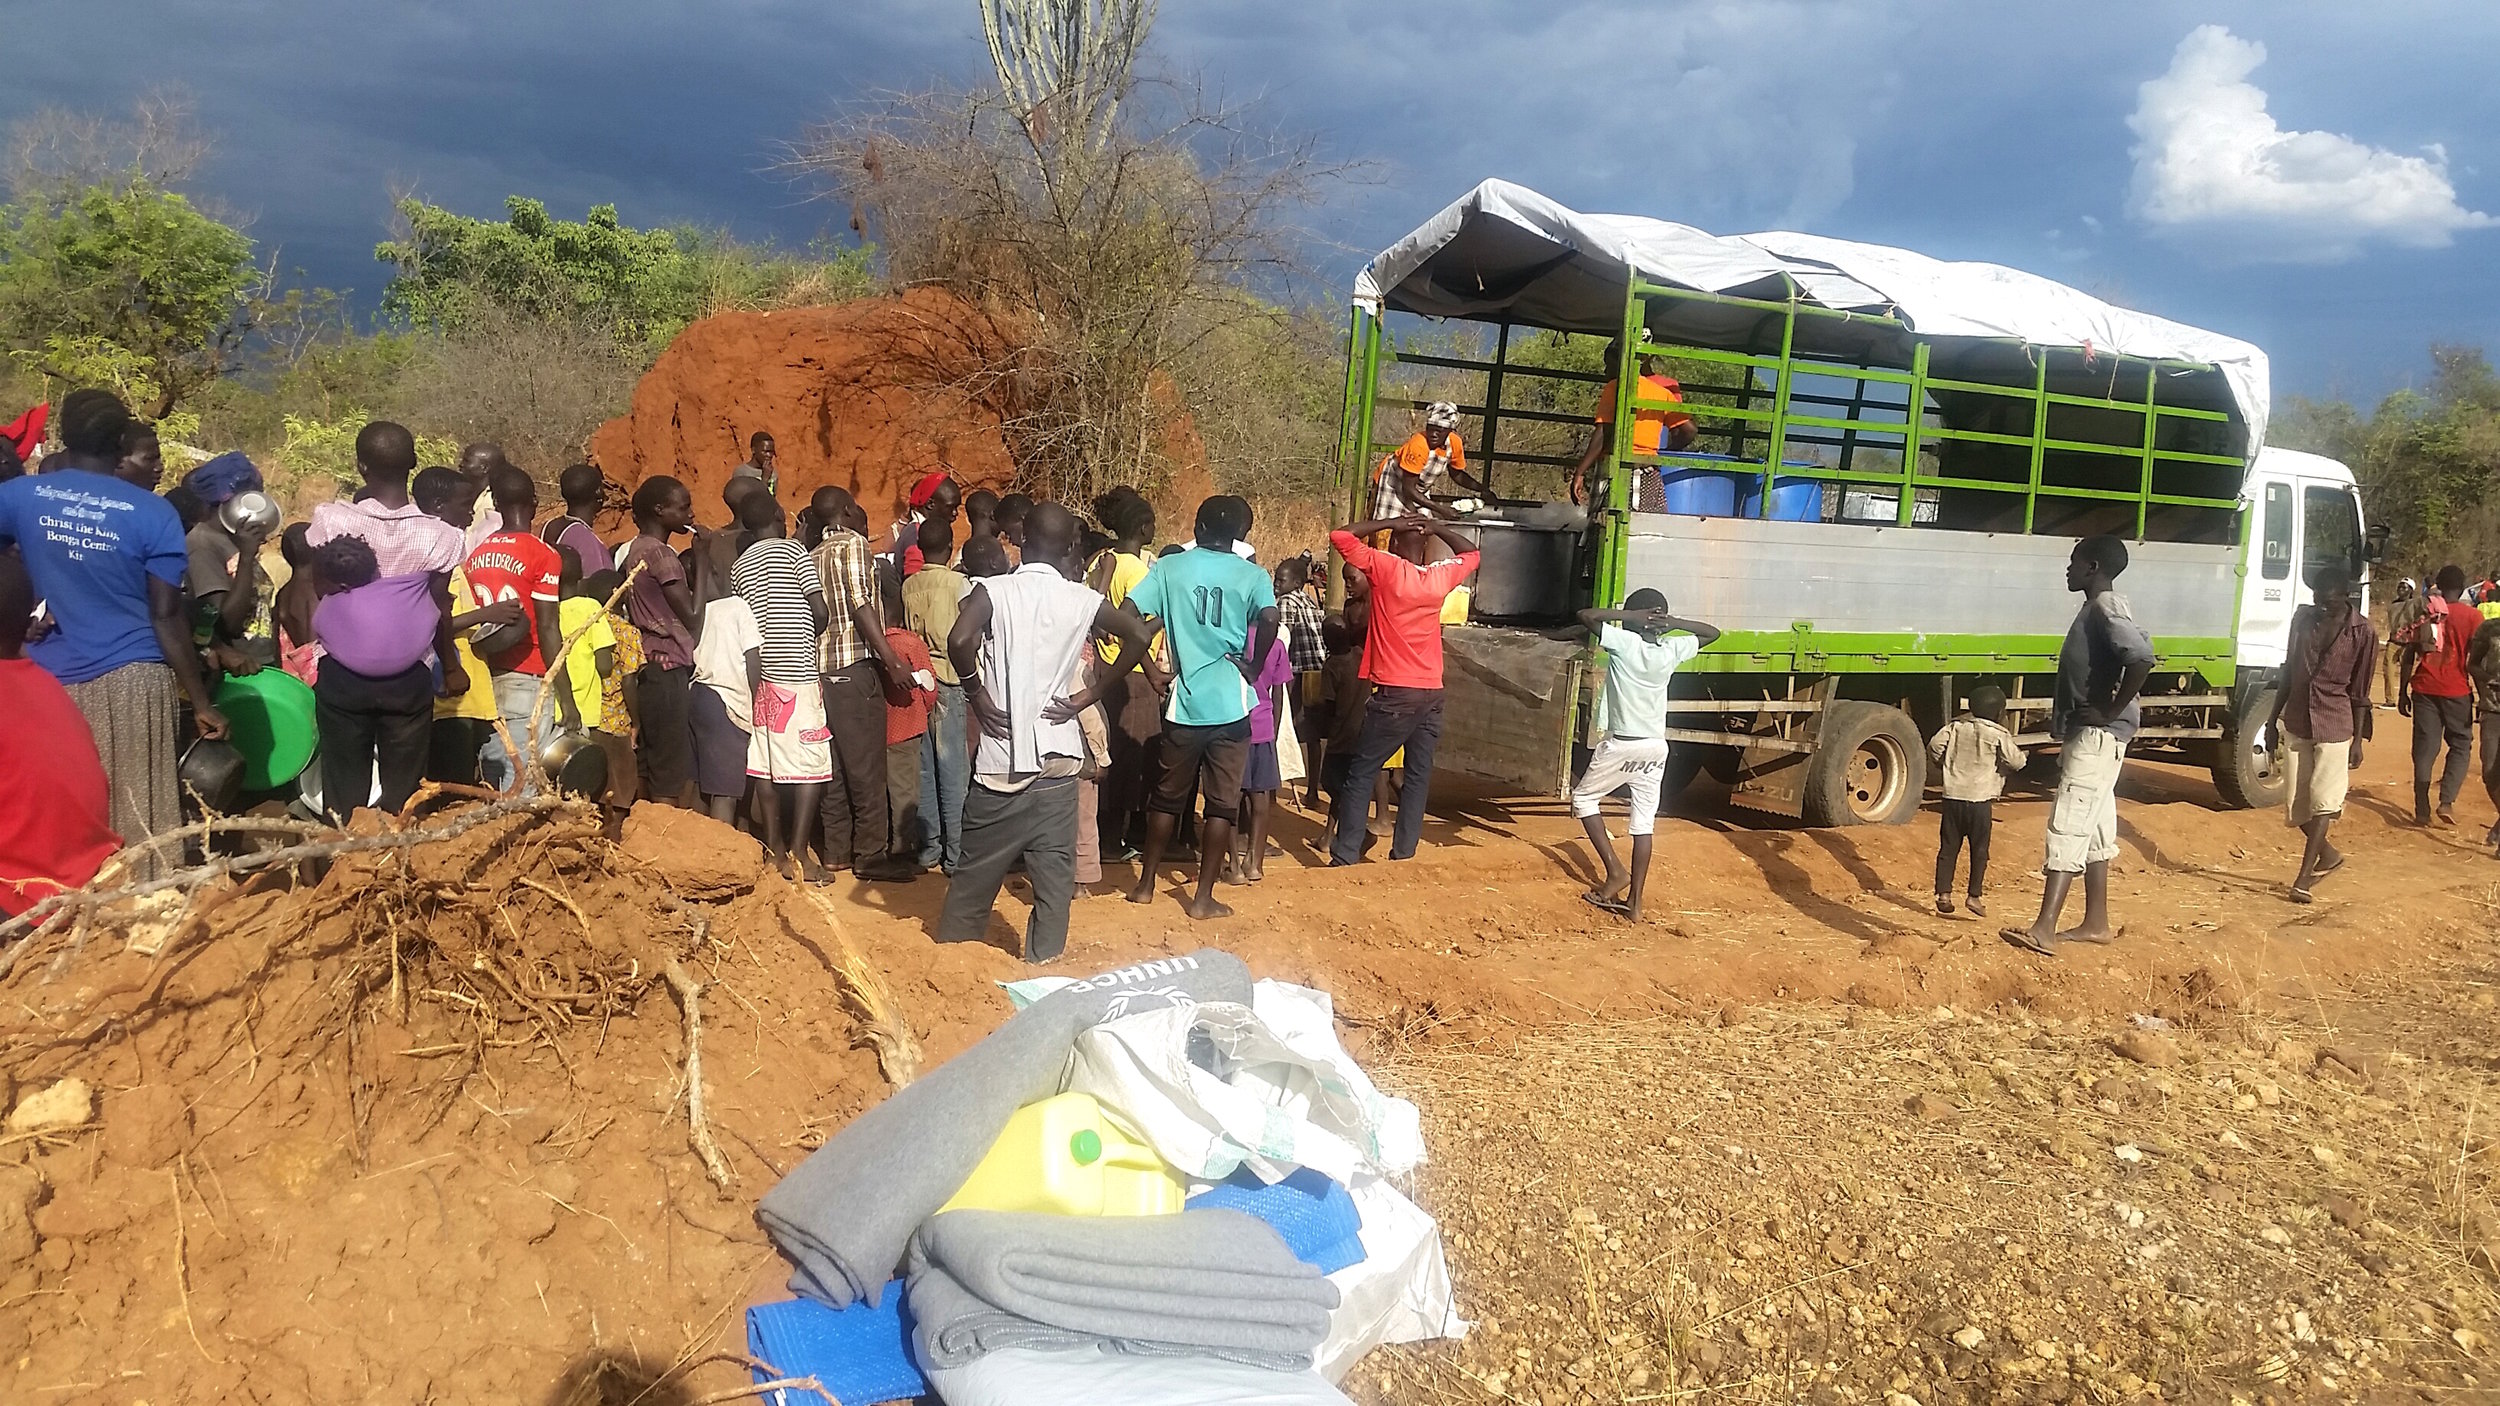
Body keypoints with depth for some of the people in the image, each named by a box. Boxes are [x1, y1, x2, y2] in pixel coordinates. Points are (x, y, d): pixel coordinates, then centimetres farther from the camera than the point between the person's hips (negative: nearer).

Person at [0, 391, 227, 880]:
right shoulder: (152, 512, -7)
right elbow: (167, 615, -8)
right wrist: (201, 701, -4)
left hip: (46, 679, 3)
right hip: (131, 679, -3)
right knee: (135, 816, 3)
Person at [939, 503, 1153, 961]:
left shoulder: (994, 590, -6)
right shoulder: (1081, 599, 1)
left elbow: (959, 640, -23)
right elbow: (1138, 637, 2)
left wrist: (975, 693, -8)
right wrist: (1089, 694, 4)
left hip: (1002, 757, -1)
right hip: (1059, 757, 1)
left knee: (977, 869, 12)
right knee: (1054, 872, 8)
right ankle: (1044, 965, 11)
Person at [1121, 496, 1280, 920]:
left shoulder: (1168, 567, 4)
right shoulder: (1251, 575, -1)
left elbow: (1128, 615, -6)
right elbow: (1269, 619, -20)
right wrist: (1254, 664, -6)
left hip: (1184, 703, 2)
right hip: (1231, 705, -2)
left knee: (1168, 796, 17)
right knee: (1221, 803, 7)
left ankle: (1145, 884, 26)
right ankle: (1204, 897, 9)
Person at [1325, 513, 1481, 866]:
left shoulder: (1386, 567, -8)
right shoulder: (1441, 576, 6)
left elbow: (1340, 536, -7)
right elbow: (1471, 553, 27)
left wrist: (1388, 524, 0)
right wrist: (1436, 528, 15)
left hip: (1394, 695, -5)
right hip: (1431, 695, 5)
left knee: (1361, 775, 1)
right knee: (1418, 775, 9)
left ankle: (1346, 857, -1)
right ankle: (1404, 854, 9)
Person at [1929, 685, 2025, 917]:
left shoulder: (1956, 727, 4)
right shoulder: (1999, 735, -6)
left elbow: (1934, 746, -1)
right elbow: (2017, 762, -4)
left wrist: (1945, 765, 16)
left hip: (1953, 796, 3)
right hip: (1980, 800, -3)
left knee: (1948, 848, 9)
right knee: (1979, 851, 7)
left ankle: (1943, 893, 6)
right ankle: (1974, 895, 6)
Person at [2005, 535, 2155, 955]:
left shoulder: (2107, 608, -16)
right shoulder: (2095, 608, 16)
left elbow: (2141, 658, -31)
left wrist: (2112, 711, -23)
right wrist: (2064, 715, 13)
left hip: (2097, 736, -11)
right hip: (2087, 734, 11)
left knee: (2067, 826, -14)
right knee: (2094, 829, 14)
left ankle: (2044, 929, -16)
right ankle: (2096, 923, 21)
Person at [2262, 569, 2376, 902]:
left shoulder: (2363, 633, -8)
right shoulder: (2303, 618, 3)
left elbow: (2359, 693, -4)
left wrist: (2358, 740, -5)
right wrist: (2273, 721, 12)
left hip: (2334, 728, -5)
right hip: (2296, 724, 5)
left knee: (2322, 800, -7)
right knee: (2296, 804, 8)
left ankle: (2303, 880, -5)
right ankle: (2328, 855, 31)